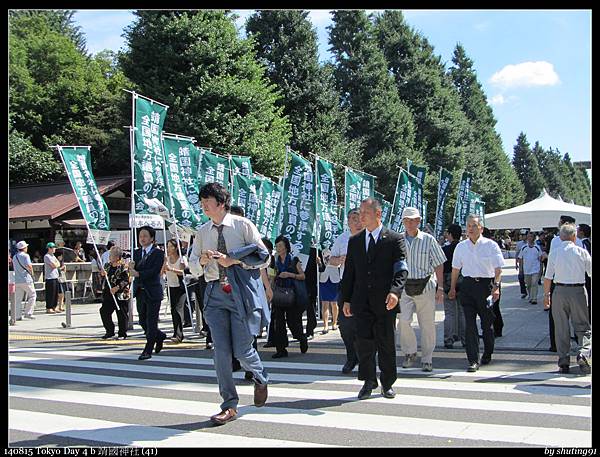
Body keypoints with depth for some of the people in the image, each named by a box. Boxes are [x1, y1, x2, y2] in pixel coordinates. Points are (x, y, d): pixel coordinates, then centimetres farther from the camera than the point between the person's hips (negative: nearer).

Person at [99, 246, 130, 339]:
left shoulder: (123, 267, -12)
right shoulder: (108, 265, 10)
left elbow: (126, 280, -17)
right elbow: (102, 276, 19)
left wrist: (117, 288, -26)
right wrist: (102, 274, -4)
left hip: (120, 294, -7)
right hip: (108, 294, 7)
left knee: (122, 314, 1)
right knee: (104, 311, 4)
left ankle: (122, 333, 13)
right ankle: (110, 331, 19)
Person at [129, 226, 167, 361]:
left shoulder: (158, 253, -6)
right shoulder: (136, 252, 11)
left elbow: (154, 271, -17)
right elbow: (134, 272, 2)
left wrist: (138, 274, -22)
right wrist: (132, 267, -20)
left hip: (152, 292, -6)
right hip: (140, 292, 6)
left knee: (151, 323, -2)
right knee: (143, 322, 12)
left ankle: (148, 351, 6)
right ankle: (160, 336, 37)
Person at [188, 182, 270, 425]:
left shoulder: (242, 225, -2)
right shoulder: (202, 232, 12)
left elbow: (263, 257, -4)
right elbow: (192, 266, 17)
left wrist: (233, 260, -13)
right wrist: (202, 261, -6)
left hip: (242, 290, -4)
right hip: (215, 292, 4)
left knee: (242, 350, -4)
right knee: (221, 351, -1)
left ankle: (261, 379, 31)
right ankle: (229, 406, 10)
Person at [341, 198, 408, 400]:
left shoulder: (394, 239, 0)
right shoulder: (354, 241, 12)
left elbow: (401, 269, -8)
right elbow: (349, 272, 13)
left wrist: (395, 291, -24)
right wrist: (346, 299, 8)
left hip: (385, 302, -3)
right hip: (362, 302, 3)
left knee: (386, 343, 6)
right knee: (364, 342, 2)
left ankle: (387, 383, 19)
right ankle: (368, 382, 15)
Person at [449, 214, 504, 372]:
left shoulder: (490, 245, -3)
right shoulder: (461, 246, 8)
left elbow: (498, 268, -5)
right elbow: (456, 268, 16)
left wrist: (496, 287, -16)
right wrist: (452, 288, 16)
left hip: (486, 285, -2)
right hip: (468, 285, 2)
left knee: (487, 323, 10)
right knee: (470, 324, -6)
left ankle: (487, 355, 30)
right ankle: (473, 360, -5)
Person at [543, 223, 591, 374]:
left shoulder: (554, 253, -1)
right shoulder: (582, 252, -2)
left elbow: (548, 277, 0)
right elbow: (591, 272, 5)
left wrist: (546, 295, 10)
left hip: (560, 291, 1)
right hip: (578, 290, -1)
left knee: (561, 328, 8)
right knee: (582, 326, 11)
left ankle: (564, 362, 10)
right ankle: (582, 353, -10)